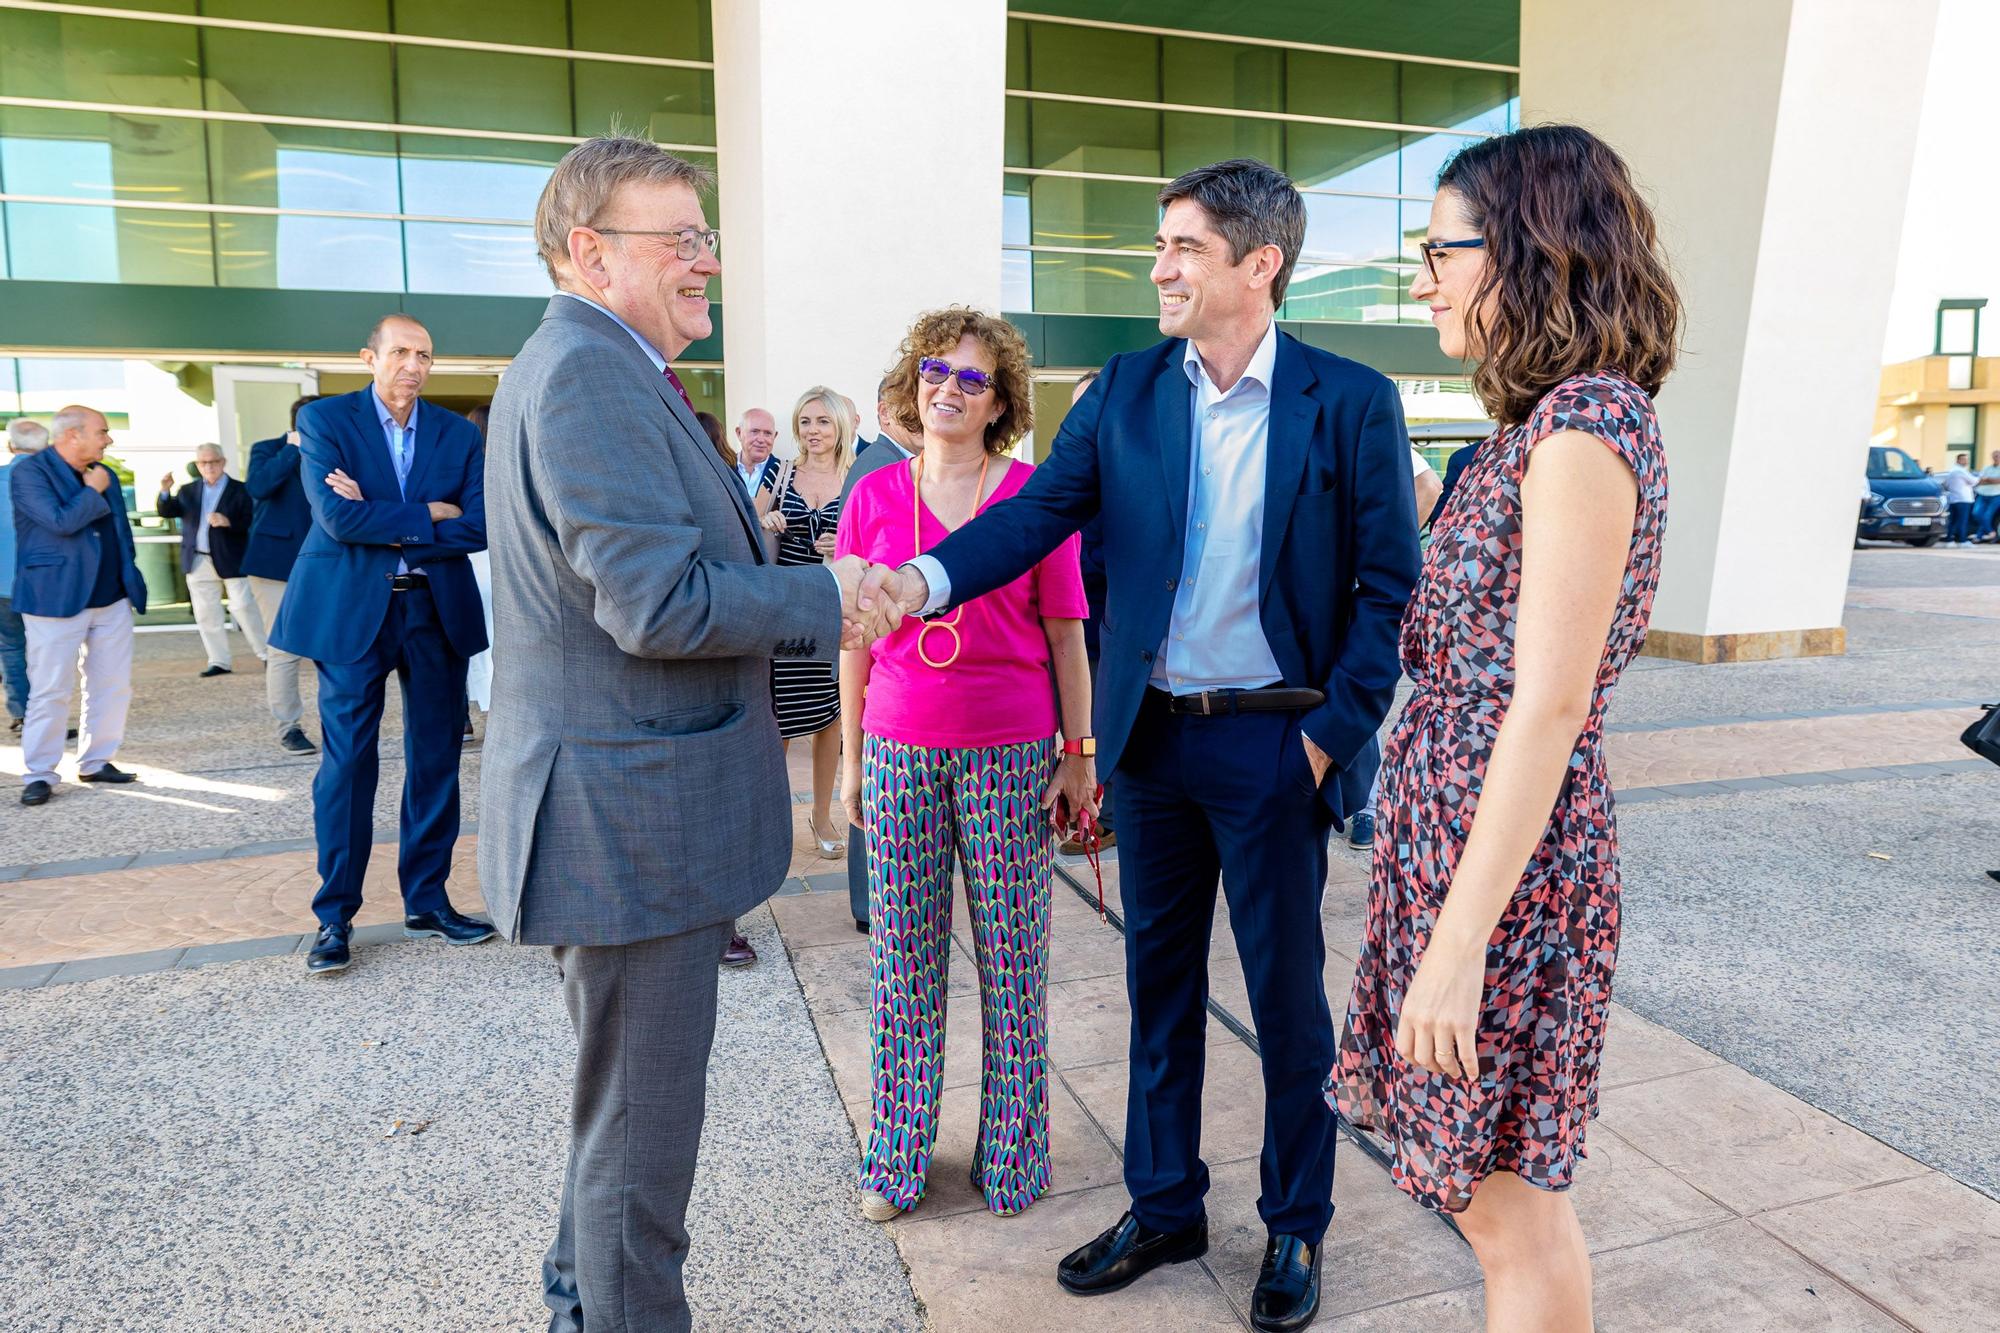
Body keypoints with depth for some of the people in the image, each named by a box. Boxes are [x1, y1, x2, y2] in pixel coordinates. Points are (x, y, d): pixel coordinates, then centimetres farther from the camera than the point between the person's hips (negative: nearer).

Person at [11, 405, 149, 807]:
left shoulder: (104, 474, 14)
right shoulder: (29, 471, -7)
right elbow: (61, 522, -21)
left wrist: (131, 585, 12)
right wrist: (92, 491, -7)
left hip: (112, 599, 7)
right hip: (56, 599, -6)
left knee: (113, 684, 8)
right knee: (51, 690, -3)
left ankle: (95, 761, 19)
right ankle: (38, 774, 6)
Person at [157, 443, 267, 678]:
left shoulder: (239, 490, -2)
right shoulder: (189, 490, 12)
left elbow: (250, 522, -9)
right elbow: (166, 512, 4)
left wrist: (228, 522, -26)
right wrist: (165, 491, -13)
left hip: (231, 560, -5)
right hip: (198, 562, 5)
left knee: (244, 606, -3)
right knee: (206, 613, 6)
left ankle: (267, 654, 7)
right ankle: (218, 662, 12)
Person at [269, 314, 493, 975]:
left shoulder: (459, 433, 7)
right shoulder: (324, 419, 0)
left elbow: (479, 526, -6)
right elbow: (337, 517, -14)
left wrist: (380, 522, -11)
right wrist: (427, 515, -11)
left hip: (438, 609, 3)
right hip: (351, 610, -3)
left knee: (436, 760, 7)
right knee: (347, 762, 0)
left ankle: (427, 901, 20)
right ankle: (335, 916, 13)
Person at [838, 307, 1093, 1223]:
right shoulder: (873, 498, 5)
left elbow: (1065, 636, 0)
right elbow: (856, 635, 8)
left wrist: (1080, 753, -2)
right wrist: (851, 755, 8)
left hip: (1010, 753, -2)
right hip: (900, 752, 2)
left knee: (1013, 958, 8)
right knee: (903, 959, 10)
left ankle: (1012, 1154, 27)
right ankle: (896, 1156, 28)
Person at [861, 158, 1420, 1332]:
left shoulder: (1352, 402, -6)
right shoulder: (1127, 389, 4)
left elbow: (1389, 587, -5)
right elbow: (1039, 510, -6)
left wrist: (1332, 735, -10)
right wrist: (929, 578, -23)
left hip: (1274, 742, -3)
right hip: (1152, 737, 4)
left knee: (1287, 994, 10)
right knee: (1160, 981, 16)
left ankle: (1298, 1226, 34)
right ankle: (1165, 1207, 36)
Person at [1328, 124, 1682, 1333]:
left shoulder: (1585, 424, -18)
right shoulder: (1552, 420, 11)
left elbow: (1548, 706, -23)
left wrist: (1461, 939, -22)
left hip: (1504, 853, -9)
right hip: (1450, 821, 9)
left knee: (1507, 1198, 9)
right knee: (1482, 1169, 23)